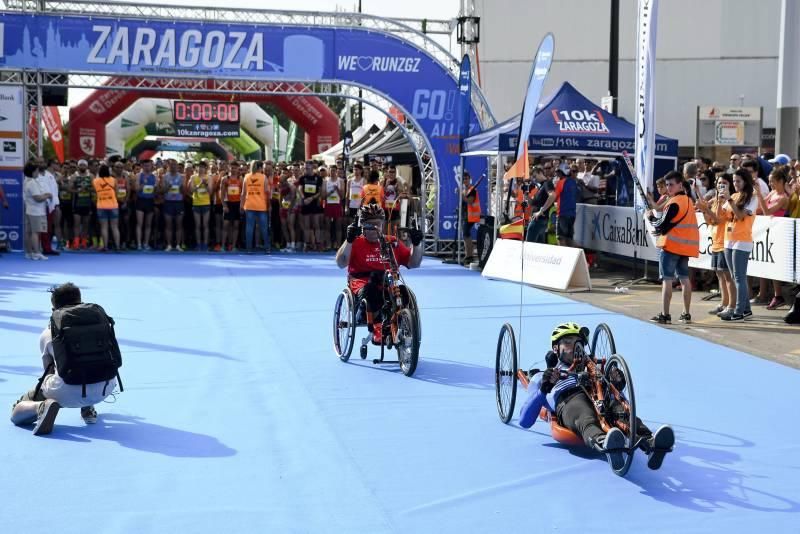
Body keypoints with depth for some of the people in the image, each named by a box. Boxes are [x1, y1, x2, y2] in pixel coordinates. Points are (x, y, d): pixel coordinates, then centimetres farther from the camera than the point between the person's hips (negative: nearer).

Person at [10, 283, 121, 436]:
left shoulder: (48, 333, 12)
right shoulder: (100, 313, 17)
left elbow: (49, 370, 24)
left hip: (69, 393, -3)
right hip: (105, 389, 3)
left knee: (17, 414, 18)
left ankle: (42, 407, -13)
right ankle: (87, 409, 26)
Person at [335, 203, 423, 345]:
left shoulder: (393, 243, 16)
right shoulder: (356, 243, 9)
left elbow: (413, 263, 14)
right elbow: (341, 263, -6)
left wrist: (416, 243, -1)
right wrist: (349, 240, -16)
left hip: (388, 284, 2)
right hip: (361, 282, -2)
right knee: (371, 290, -39)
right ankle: (377, 327, -34)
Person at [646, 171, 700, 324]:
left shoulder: (674, 202, -13)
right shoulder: (688, 200, 13)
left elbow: (662, 224, -13)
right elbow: (677, 223, 11)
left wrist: (651, 217, 2)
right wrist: (662, 229, 5)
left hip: (672, 245, -8)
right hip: (686, 245, 8)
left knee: (667, 279, -5)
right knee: (684, 278, 11)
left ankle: (665, 315, -6)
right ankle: (686, 314, 14)